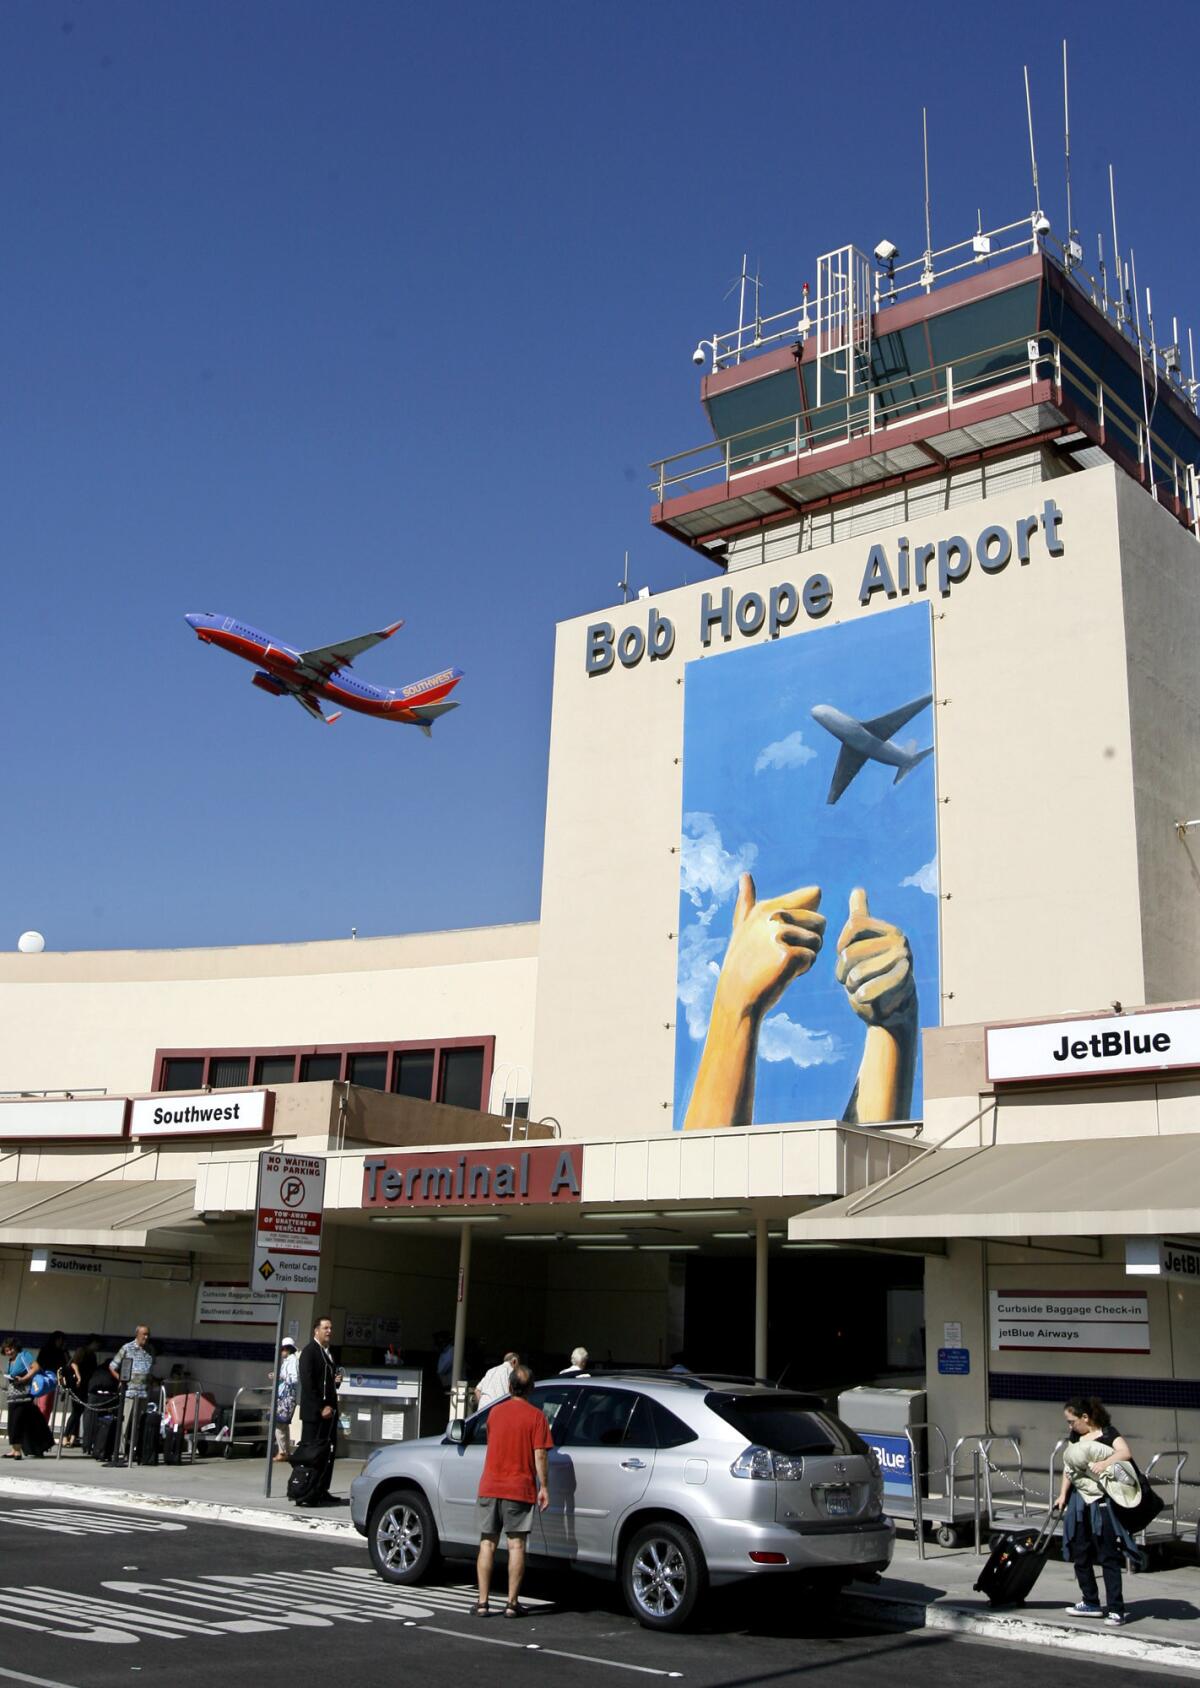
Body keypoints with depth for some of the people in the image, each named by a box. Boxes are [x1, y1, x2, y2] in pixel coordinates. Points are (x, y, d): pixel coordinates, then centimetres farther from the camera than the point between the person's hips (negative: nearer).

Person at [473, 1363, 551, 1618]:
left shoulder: (495, 1412, 7)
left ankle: (483, 1603, 5)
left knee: (487, 1544, 7)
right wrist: (543, 1487, -3)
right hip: (519, 1490, -3)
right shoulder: (535, 1415, -5)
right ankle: (512, 1603, 2)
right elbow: (539, 1454, -9)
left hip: (490, 1487, 3)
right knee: (516, 1545, 2)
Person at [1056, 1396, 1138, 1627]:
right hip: (1079, 1503, 7)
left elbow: (1125, 1453, -25)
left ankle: (1115, 1609, 2)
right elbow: (1068, 1467, 12)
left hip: (1102, 1502, -7)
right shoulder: (1075, 1437, 11)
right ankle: (1091, 1603, 24)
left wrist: (1104, 1463, -37)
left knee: (1108, 1556, -4)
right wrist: (1063, 1494, 4)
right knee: (1080, 1555, 11)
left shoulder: (1108, 1433, -9)